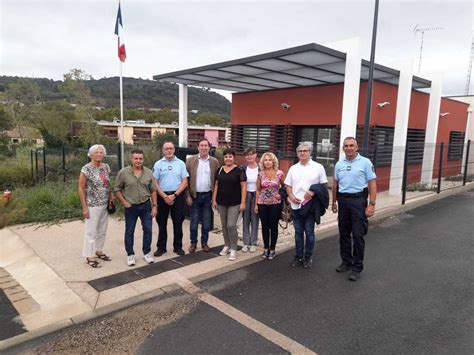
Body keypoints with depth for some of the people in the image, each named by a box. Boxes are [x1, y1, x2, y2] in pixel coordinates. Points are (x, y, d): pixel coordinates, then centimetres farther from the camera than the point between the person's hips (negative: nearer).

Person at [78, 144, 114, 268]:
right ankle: (89, 256, 16)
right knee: (91, 231, 4)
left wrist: (111, 195, 3)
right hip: (93, 205, -6)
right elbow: (81, 189, -11)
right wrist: (84, 207, -14)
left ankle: (98, 250, 32)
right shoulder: (86, 169, -12)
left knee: (102, 230, 16)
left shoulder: (106, 167, 5)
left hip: (105, 205, 6)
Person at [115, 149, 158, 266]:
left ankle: (147, 253, 23)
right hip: (131, 207, -2)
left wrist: (154, 206, 0)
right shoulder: (123, 172, -8)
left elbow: (153, 190, 4)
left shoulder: (148, 172, -1)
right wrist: (124, 203, -7)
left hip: (146, 205, 2)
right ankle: (130, 255, 24)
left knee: (148, 230, 6)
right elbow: (117, 189, 0)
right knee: (129, 232, 9)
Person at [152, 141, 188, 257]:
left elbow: (185, 182, -1)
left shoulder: (180, 163, 3)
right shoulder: (158, 164, 3)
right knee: (162, 223, 8)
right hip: (162, 196, 0)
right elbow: (155, 183, -1)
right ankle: (161, 247, 19)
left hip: (178, 196, 0)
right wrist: (165, 196, -10)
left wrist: (174, 195, -11)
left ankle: (178, 247, 17)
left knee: (178, 223, 6)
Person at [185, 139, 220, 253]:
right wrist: (188, 196, -8)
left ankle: (204, 242, 24)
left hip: (208, 195, 1)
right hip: (195, 195, -1)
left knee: (207, 221, 10)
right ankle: (193, 243, 20)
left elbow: (217, 180, 2)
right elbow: (186, 179, -3)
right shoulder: (191, 160, -3)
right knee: (194, 221, 7)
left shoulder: (214, 162, 1)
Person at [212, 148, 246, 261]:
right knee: (224, 225, 11)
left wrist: (243, 202, -11)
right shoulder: (220, 170, 8)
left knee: (231, 226, -7)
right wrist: (214, 199, 7)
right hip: (221, 202, 4)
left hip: (234, 203, -4)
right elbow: (216, 185, 12)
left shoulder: (239, 170, -5)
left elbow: (243, 187, -7)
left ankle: (233, 249, 7)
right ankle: (227, 245, 28)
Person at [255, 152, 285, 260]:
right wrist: (256, 204, 4)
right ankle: (266, 248, 24)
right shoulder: (260, 174, 2)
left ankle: (272, 249, 19)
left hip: (275, 203, -2)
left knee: (273, 227, 6)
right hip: (262, 203, 2)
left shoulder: (279, 173, -4)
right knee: (265, 226, 10)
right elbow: (258, 190, 6)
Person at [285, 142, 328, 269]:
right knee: (298, 232, 11)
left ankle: (308, 257, 20)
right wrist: (291, 196, -6)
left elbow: (323, 185, 0)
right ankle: (298, 256, 23)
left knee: (309, 232, 5)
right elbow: (288, 185, 12)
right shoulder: (293, 168, 10)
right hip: (296, 206, 3)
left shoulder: (318, 167, -1)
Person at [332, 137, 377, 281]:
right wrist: (334, 202, 16)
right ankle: (346, 262, 28)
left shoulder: (365, 162, -5)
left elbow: (372, 184, -6)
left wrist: (372, 204, -13)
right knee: (343, 234, 12)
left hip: (358, 200, -5)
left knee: (358, 235, -2)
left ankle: (357, 267, 10)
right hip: (343, 200, 5)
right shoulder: (339, 164, 9)